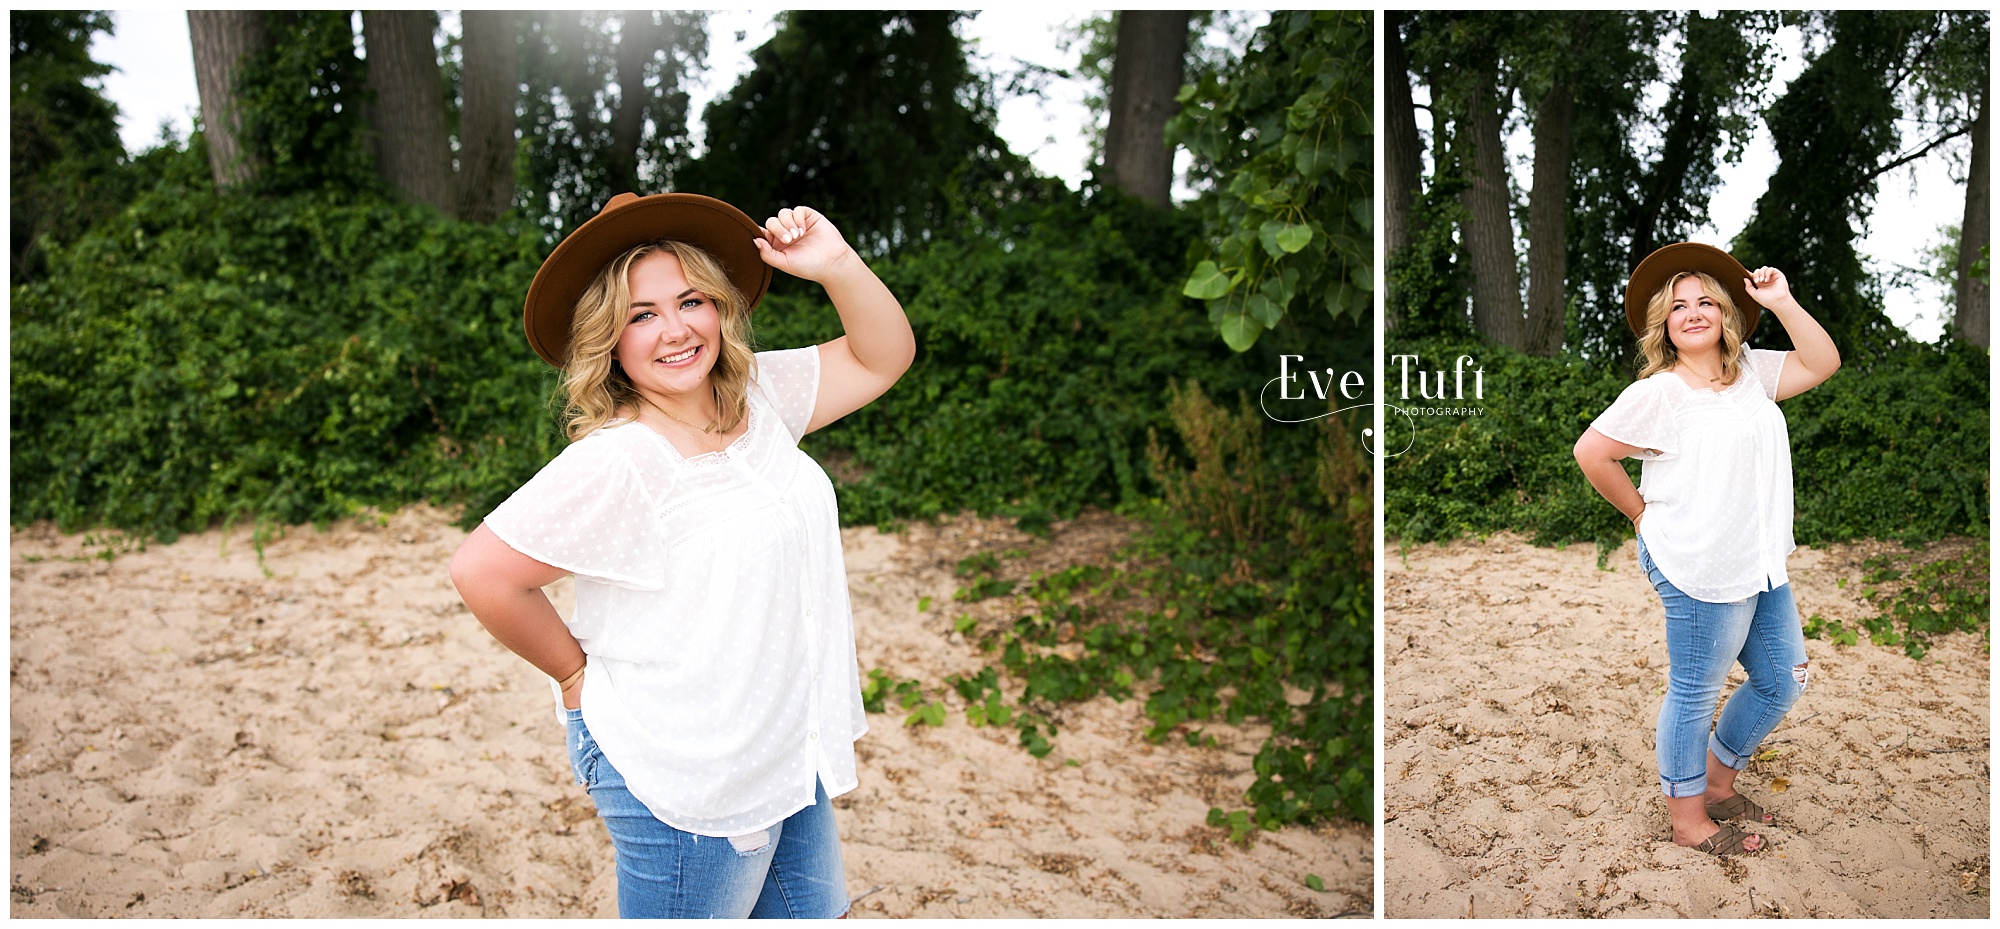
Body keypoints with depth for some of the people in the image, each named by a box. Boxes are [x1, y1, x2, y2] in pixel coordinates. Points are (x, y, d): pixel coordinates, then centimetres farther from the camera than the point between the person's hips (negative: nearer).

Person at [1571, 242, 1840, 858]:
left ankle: (1716, 782, 36)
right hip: (1701, 570, -8)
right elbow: (1591, 452, -13)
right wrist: (1644, 515, -5)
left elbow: (1823, 364, 8)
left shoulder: (1750, 372, 9)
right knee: (1696, 693, 3)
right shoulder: (1656, 393, -13)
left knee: (1782, 680, 17)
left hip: (1761, 564, 8)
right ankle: (1687, 818, 20)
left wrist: (1781, 301, -1)